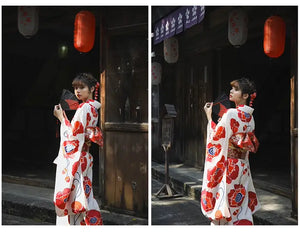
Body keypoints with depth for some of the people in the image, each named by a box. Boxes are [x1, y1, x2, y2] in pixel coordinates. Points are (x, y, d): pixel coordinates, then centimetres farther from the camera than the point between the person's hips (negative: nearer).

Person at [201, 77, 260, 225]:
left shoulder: (231, 114, -16)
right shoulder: (249, 116, 9)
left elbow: (216, 136, -13)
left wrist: (209, 116, -2)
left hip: (228, 166, -8)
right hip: (243, 166, 8)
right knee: (241, 207, 14)